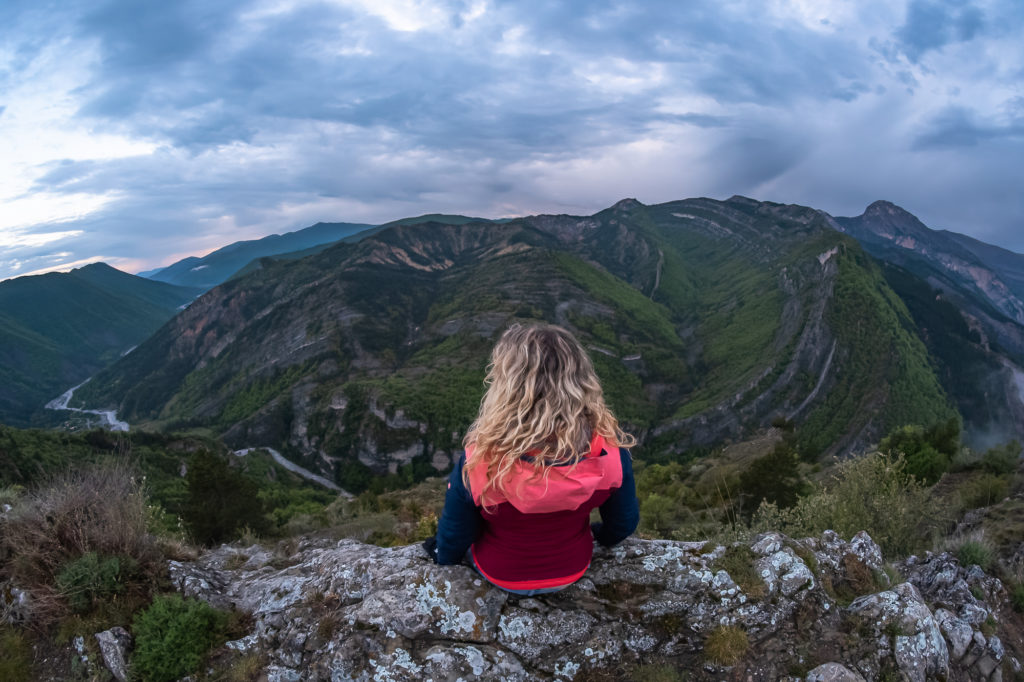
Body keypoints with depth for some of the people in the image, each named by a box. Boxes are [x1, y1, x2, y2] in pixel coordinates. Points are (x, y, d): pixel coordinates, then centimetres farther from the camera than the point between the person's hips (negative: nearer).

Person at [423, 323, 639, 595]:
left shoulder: (479, 463, -36)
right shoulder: (610, 452, -29)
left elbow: (453, 540, -17)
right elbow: (624, 523, -9)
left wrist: (443, 555, 8)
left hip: (500, 576, -2)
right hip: (573, 571, 2)